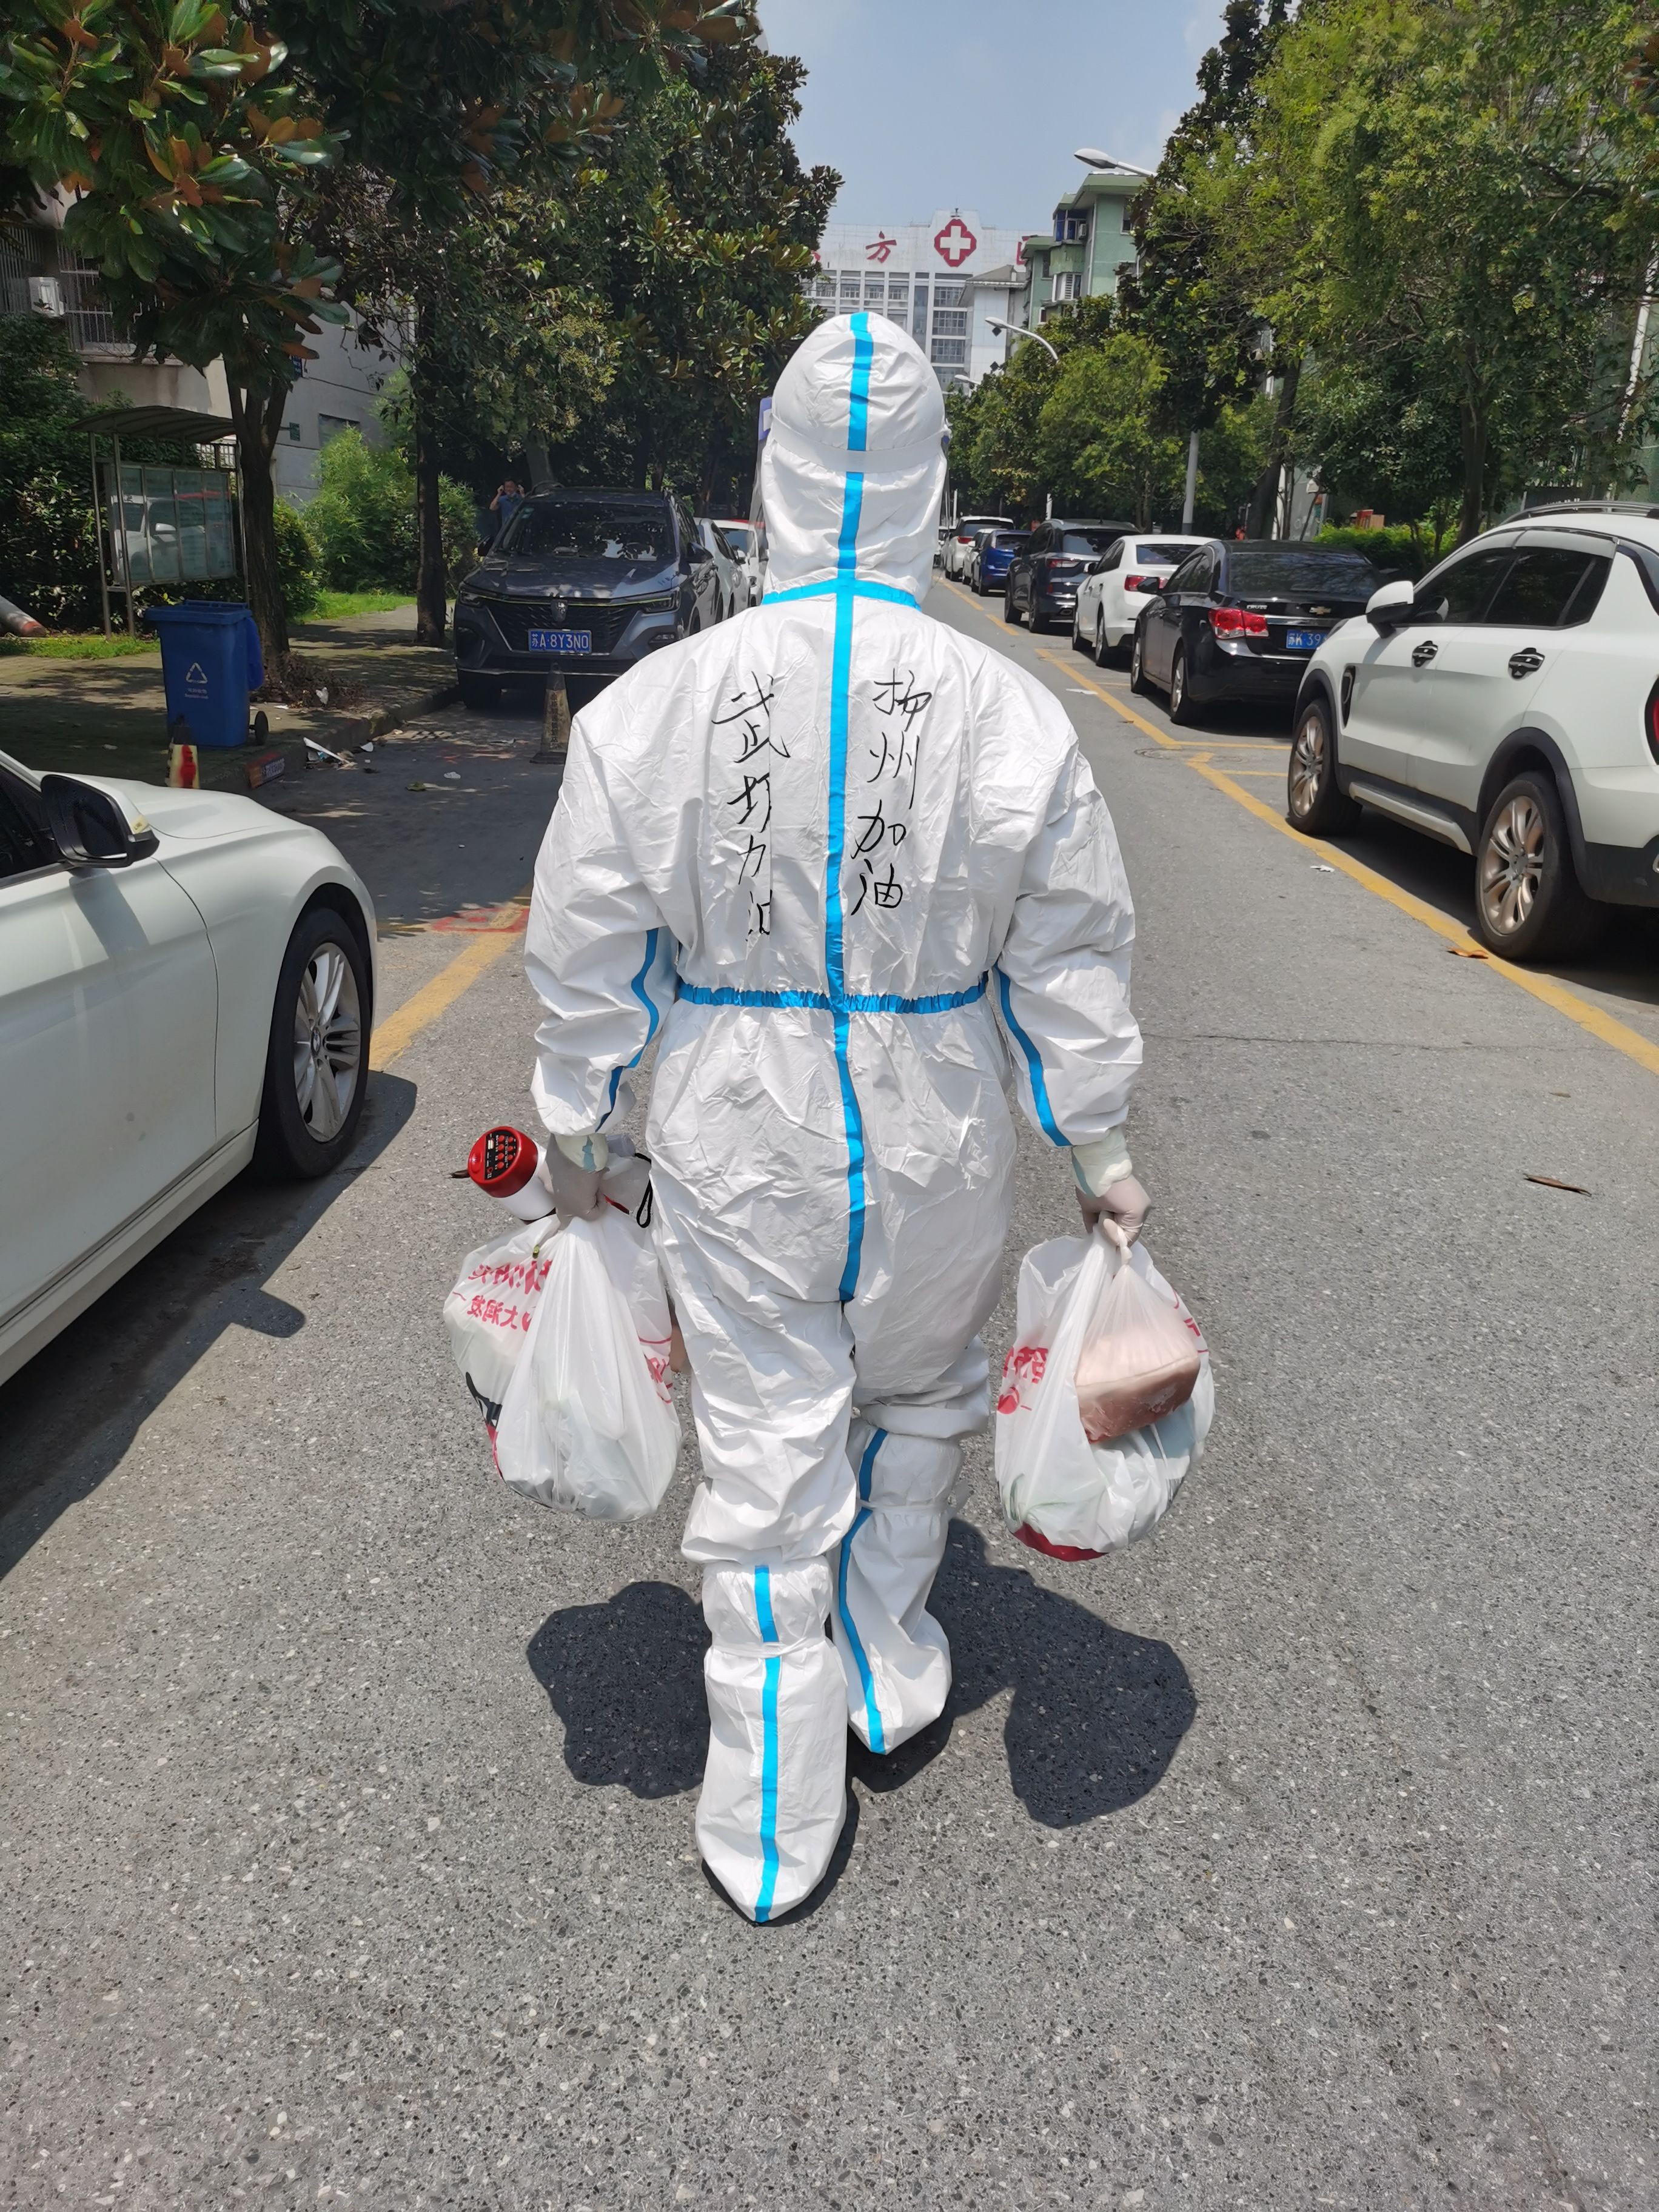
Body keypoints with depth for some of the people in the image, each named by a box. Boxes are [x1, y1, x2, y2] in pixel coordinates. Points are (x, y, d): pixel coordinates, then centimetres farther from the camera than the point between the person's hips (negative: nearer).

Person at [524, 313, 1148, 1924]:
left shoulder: (653, 704, -8)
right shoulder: (1010, 714, -8)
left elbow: (587, 956, -2)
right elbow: (1070, 961, -2)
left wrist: (575, 1131, 12)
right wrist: (1099, 1152, 10)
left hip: (737, 1144, 0)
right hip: (934, 1141, 1)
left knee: (765, 1454, 10)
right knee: (917, 1399, 26)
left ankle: (769, 1834, 26)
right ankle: (890, 1671, 47)